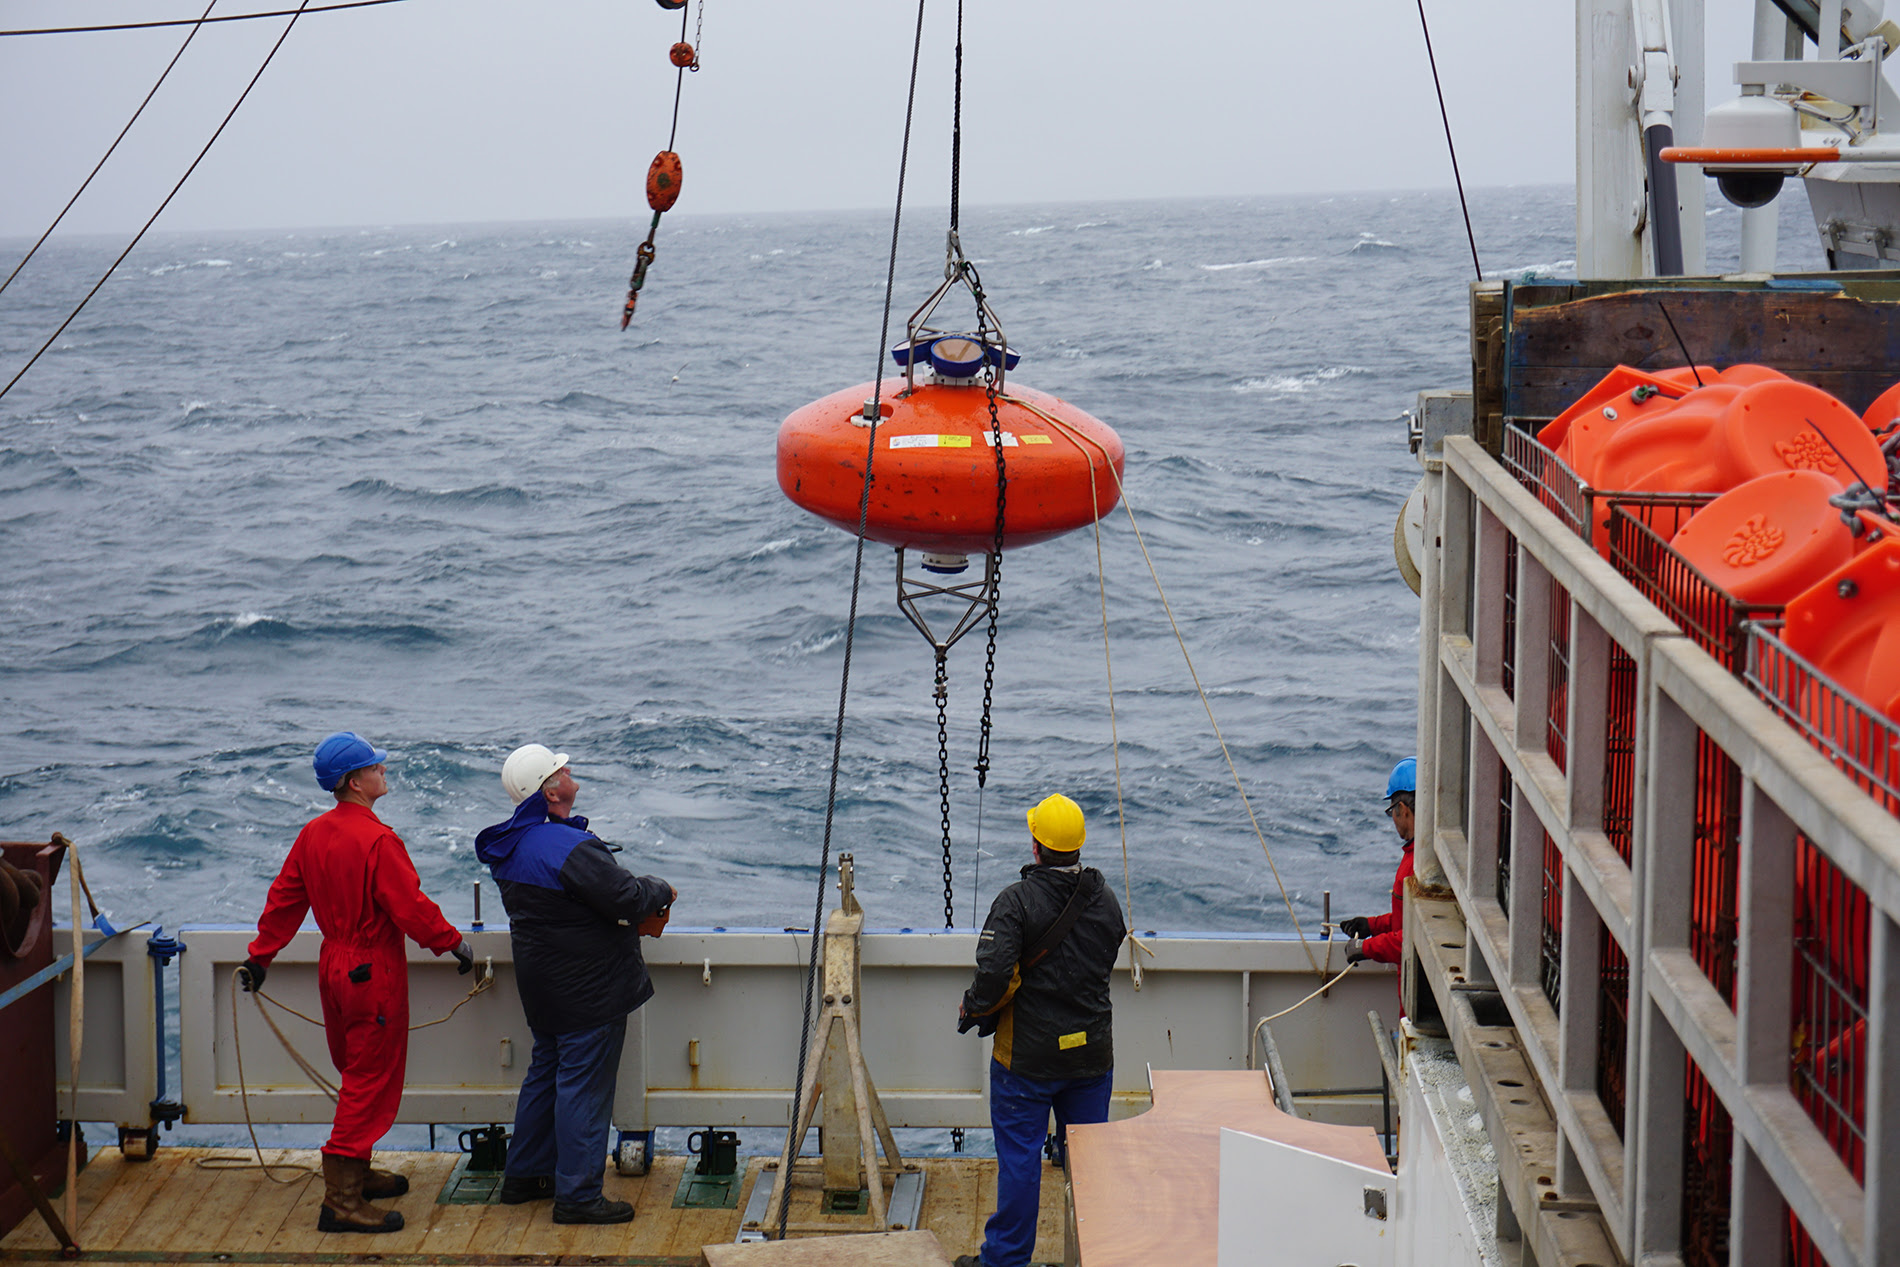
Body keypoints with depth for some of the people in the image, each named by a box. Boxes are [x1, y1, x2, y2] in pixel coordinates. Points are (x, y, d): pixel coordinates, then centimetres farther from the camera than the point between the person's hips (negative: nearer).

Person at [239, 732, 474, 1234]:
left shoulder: (313, 834, 4)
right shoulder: (378, 841, -22)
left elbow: (283, 899, 11)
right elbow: (411, 907, -20)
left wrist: (260, 956, 21)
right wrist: (453, 943, -6)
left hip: (334, 964, 8)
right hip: (375, 975, -8)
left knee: (357, 1075, 21)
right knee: (371, 1083, -3)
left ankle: (356, 1174, 32)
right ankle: (342, 1199, -4)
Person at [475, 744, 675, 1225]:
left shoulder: (510, 846, 6)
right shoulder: (568, 847, -25)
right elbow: (626, 897, -25)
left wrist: (644, 895, 9)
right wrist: (662, 891, -4)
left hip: (541, 984, 10)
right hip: (587, 987, -10)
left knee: (546, 1073, 21)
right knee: (584, 1085, -3)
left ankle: (523, 1175, 30)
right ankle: (578, 1194, 2)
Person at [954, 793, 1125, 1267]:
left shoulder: (1017, 902, -17)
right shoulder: (1105, 899, 1)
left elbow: (994, 975, -24)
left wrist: (972, 1010, -6)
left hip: (1028, 1055, -4)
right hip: (1092, 1051, 5)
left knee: (1019, 1156, 4)